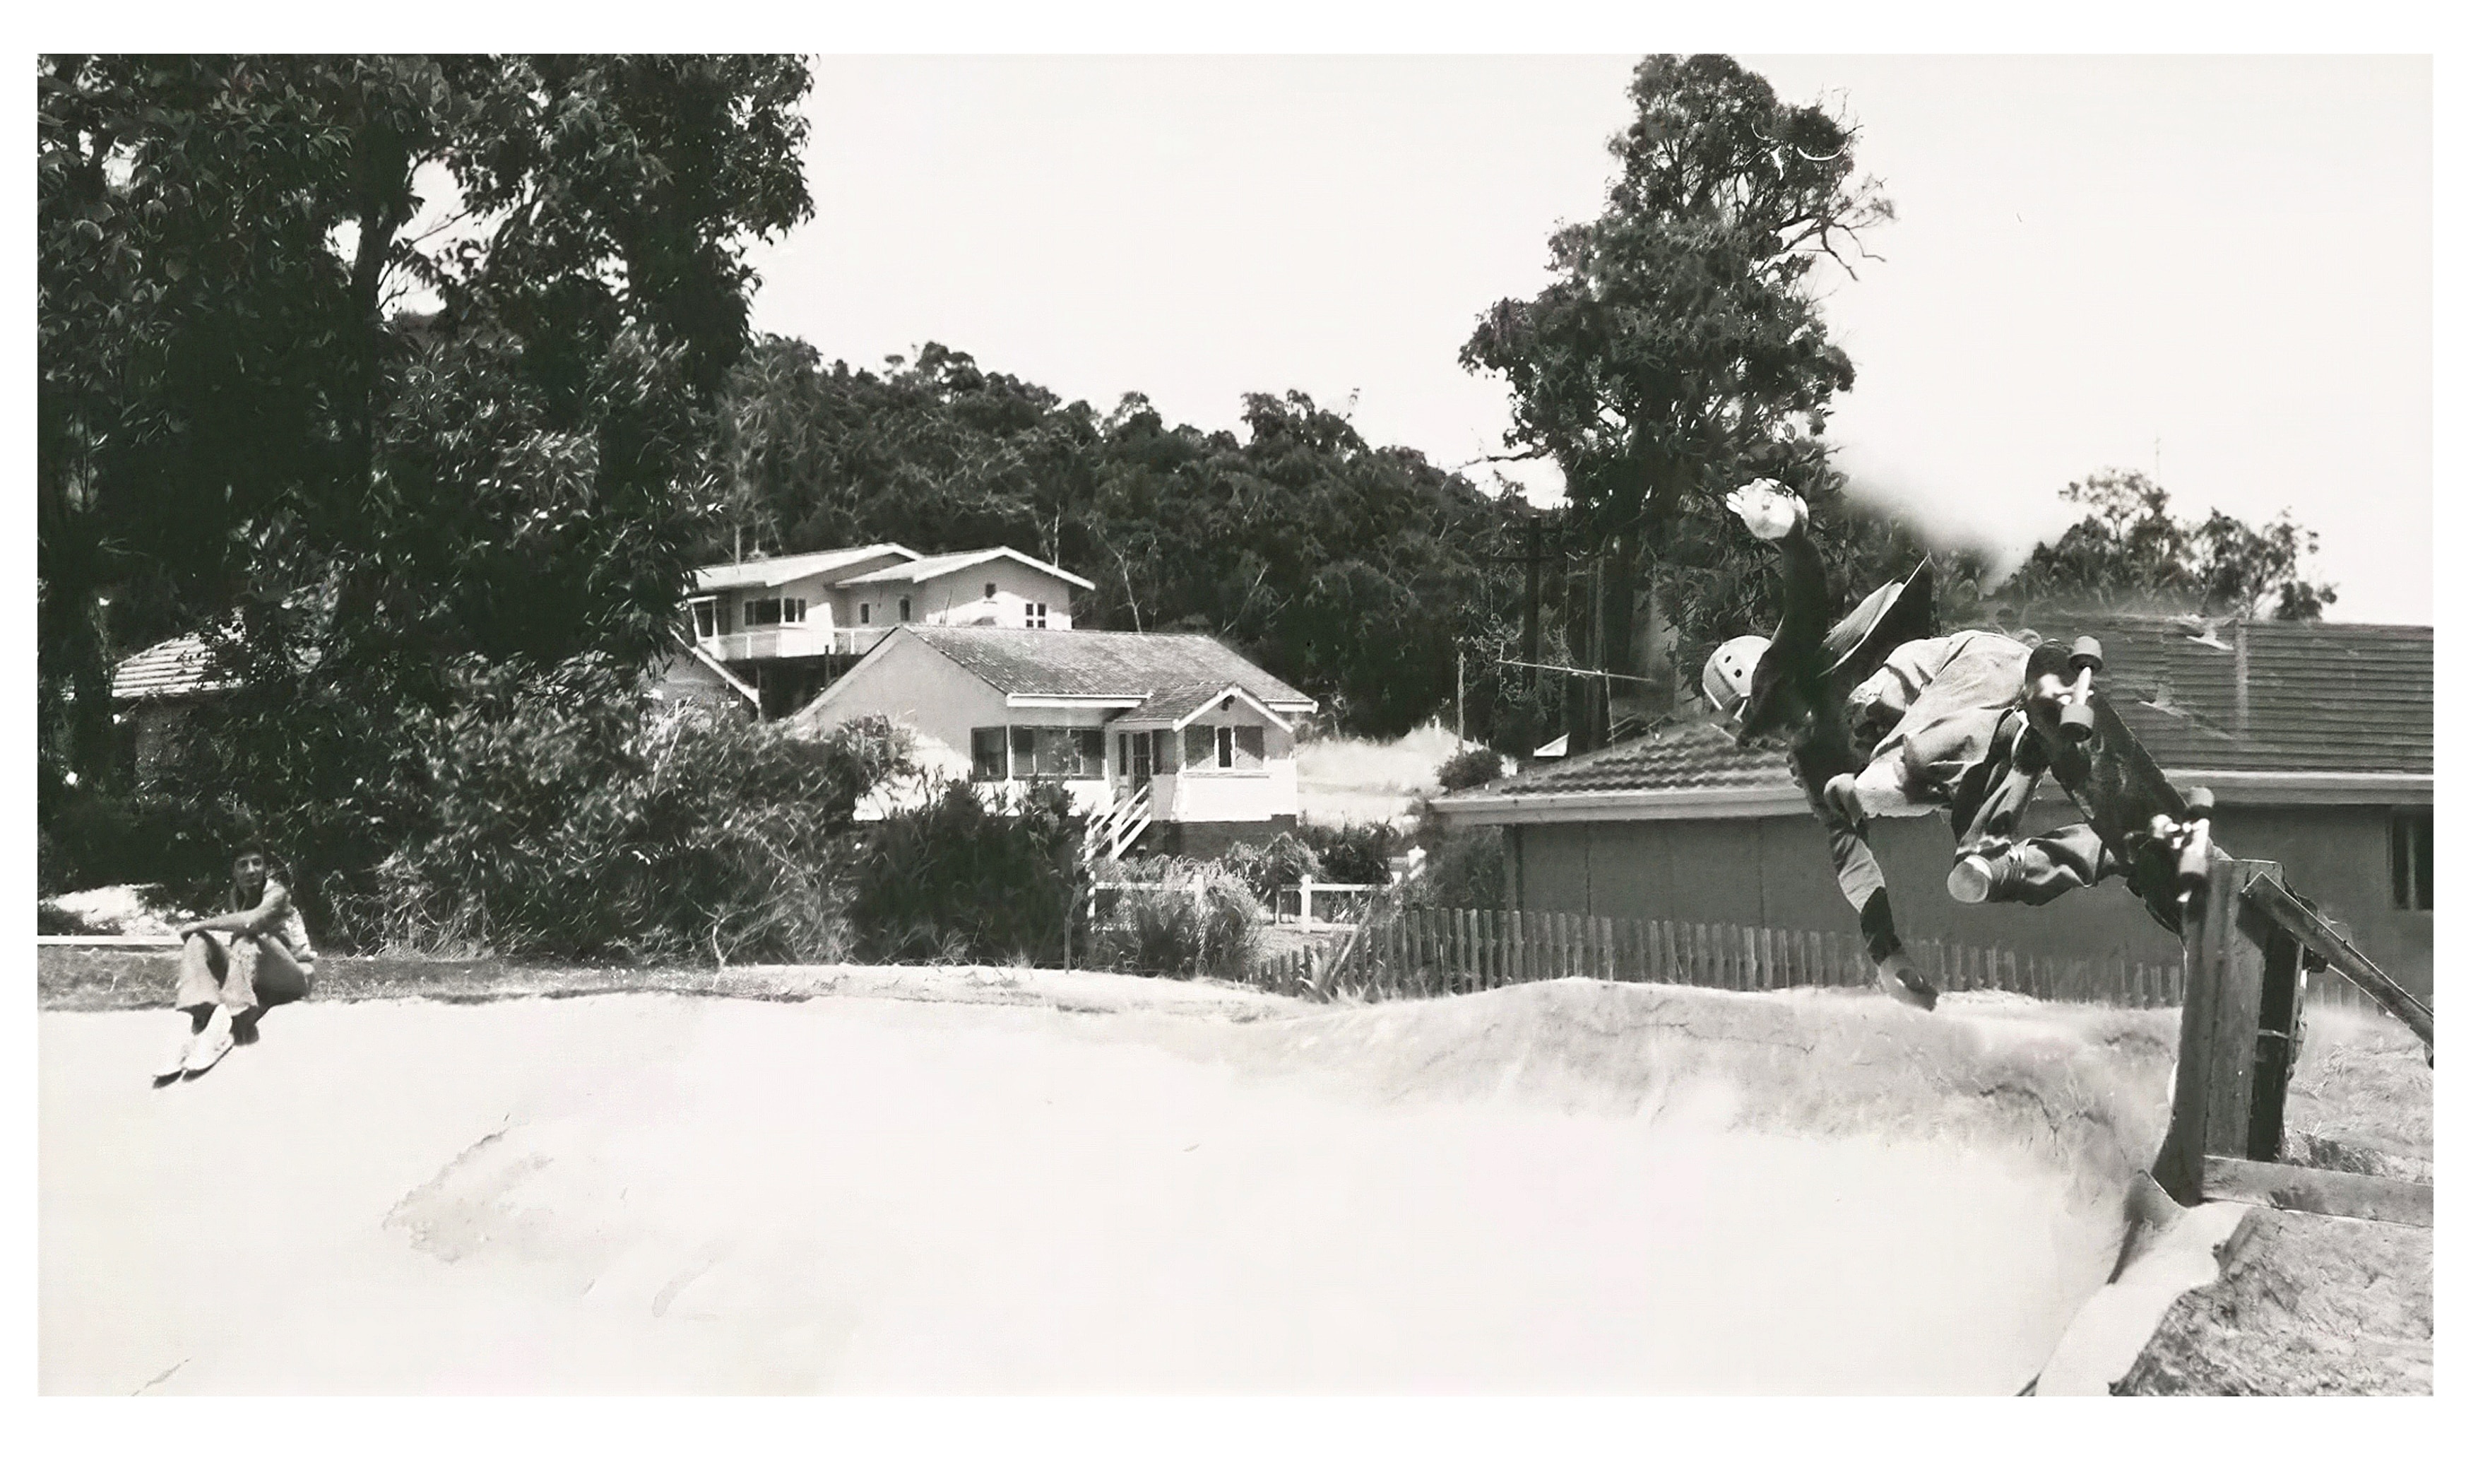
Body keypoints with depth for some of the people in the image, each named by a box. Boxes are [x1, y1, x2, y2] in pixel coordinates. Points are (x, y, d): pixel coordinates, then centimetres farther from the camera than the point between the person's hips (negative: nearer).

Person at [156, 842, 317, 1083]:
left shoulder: (276, 892, -11)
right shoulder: (233, 897, 10)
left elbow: (253, 920, -32)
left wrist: (201, 924, -24)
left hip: (293, 977, -6)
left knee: (249, 938, -33)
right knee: (197, 941, -14)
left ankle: (220, 1028, -54)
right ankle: (188, 1031, -40)